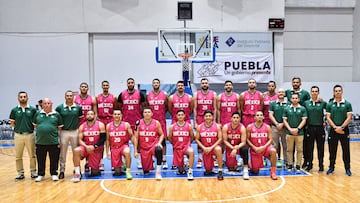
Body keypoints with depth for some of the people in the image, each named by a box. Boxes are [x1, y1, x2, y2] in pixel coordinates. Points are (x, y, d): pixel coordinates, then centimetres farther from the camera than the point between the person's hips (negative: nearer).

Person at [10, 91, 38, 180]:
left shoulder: (33, 109, 2)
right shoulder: (14, 110, 4)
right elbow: (12, 123, 8)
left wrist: (33, 125, -6)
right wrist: (19, 127, 0)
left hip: (30, 134, -1)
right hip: (18, 135, 1)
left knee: (32, 155, 4)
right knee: (18, 156, 6)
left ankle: (33, 172, 16)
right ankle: (20, 173, 17)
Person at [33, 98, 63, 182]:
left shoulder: (56, 114, 2)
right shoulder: (38, 114, 7)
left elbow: (60, 127, 6)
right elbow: (35, 125, 15)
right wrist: (40, 132, 6)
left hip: (53, 142, -2)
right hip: (40, 142, 2)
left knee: (54, 159, 6)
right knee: (41, 160, 11)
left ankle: (54, 174, 19)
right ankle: (40, 174, 25)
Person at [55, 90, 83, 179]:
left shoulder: (78, 107, 4)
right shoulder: (59, 107, -1)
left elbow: (81, 119, 11)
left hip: (75, 132, 1)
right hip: (64, 132, -1)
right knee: (62, 153, 6)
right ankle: (62, 170, 15)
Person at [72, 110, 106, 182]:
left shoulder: (100, 125, -5)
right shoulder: (82, 126, 1)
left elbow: (103, 138, -9)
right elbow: (80, 140, -3)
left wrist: (94, 146, -20)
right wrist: (86, 147, -22)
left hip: (97, 149, -1)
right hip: (86, 147, 2)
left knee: (94, 172, -1)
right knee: (76, 151, -34)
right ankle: (77, 173, -23)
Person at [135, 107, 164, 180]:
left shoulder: (156, 123, -4)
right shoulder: (139, 123, -3)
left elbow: (161, 134, 6)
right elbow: (136, 137, 1)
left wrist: (159, 143, -12)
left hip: (154, 144, -2)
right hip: (143, 147, 2)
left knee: (159, 150, -40)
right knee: (146, 171, 6)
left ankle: (158, 173, -29)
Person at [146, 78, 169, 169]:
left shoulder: (164, 94, 2)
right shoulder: (148, 95, 4)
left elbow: (167, 107, 9)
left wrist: (162, 113, 3)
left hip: (162, 120, -1)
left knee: (163, 140, 1)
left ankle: (164, 161, 8)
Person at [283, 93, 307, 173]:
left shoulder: (302, 109, 3)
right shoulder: (287, 109, 6)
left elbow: (304, 120, -1)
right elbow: (284, 120, 3)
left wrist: (297, 129, -12)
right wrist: (290, 129, -9)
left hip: (299, 133, -1)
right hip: (289, 132, 1)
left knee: (299, 150, 2)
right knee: (289, 150, 5)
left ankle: (298, 166, 10)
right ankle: (290, 165, 14)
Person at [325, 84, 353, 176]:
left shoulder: (347, 104, 1)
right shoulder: (329, 105, 4)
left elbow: (349, 118, -4)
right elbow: (328, 118, -1)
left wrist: (341, 127, -15)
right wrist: (335, 127, -12)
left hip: (344, 130, -1)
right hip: (333, 130, 1)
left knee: (346, 150, 3)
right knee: (332, 150, 6)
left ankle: (347, 168, 14)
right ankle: (331, 167, 17)